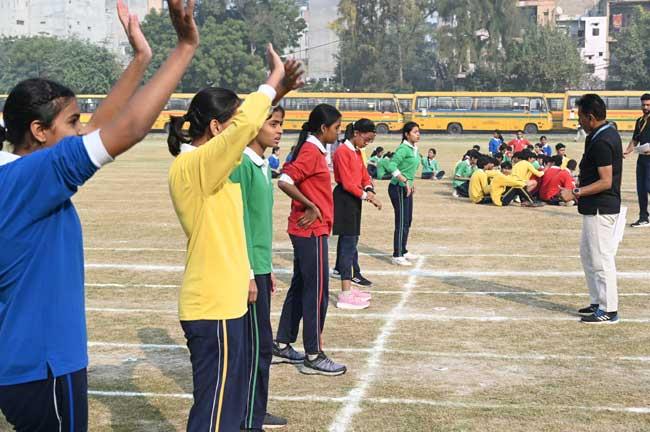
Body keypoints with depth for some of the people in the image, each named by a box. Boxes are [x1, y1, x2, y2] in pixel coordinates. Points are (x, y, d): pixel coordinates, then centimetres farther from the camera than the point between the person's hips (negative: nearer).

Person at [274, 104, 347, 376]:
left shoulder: (314, 150, 12)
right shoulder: (311, 152, -16)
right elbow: (284, 182, -25)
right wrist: (311, 207, -19)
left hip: (307, 231, 10)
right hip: (311, 231, -10)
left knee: (300, 287, 15)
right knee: (317, 291, -4)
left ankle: (282, 346, 23)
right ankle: (313, 357, 2)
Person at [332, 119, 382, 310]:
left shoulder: (357, 152, 14)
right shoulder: (342, 152, -15)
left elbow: (364, 175, 14)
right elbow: (347, 183, -19)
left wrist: (369, 190, -5)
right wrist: (365, 195, -16)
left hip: (354, 199, 9)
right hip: (344, 200, -9)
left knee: (351, 242, 13)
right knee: (348, 244, -10)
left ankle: (348, 288, 21)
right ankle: (345, 296, -9)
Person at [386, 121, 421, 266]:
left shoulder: (414, 148, 10)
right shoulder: (403, 148, -17)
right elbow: (392, 166, -28)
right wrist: (405, 181, -30)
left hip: (407, 189, 9)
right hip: (398, 189, -9)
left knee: (407, 221, 16)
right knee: (401, 222, -7)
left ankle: (403, 251, 27)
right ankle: (397, 256, -1)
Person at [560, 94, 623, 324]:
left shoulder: (601, 142, -22)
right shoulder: (610, 132, 10)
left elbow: (605, 182, -25)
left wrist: (576, 193, -24)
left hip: (600, 209, -11)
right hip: (601, 207, 11)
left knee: (601, 259, -3)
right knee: (587, 254, 19)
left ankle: (609, 310, 5)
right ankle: (598, 302, 27)